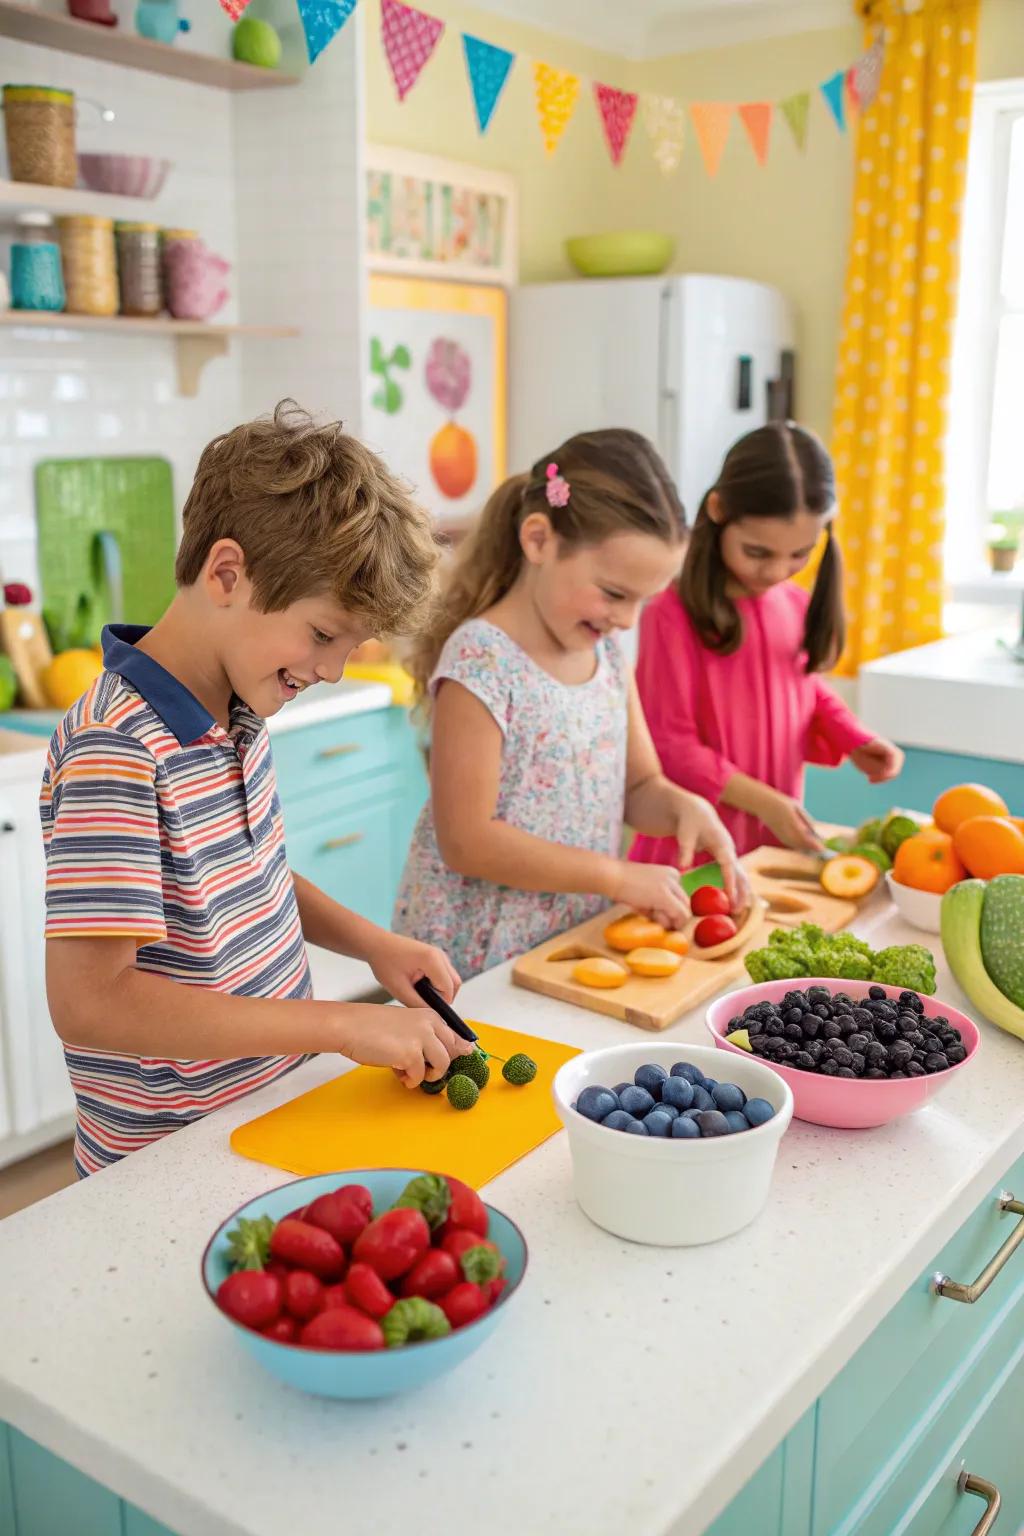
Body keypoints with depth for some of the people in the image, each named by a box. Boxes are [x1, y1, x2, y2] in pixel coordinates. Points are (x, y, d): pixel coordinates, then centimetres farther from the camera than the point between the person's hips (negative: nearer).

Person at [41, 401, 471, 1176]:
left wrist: (372, 943, -1)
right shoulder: (116, 749, -26)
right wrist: (342, 1025, -28)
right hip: (169, 1167, -8)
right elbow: (89, 1003, -30)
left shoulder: (243, 710, -1)